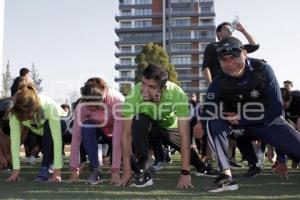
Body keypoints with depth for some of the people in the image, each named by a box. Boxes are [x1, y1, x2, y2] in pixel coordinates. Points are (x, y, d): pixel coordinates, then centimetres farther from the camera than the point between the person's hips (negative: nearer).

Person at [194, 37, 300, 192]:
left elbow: (276, 108, -19)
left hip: (267, 121, -1)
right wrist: (200, 125, -42)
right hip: (237, 125, 1)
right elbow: (207, 113, -20)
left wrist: (241, 119, -21)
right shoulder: (220, 82, -14)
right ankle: (226, 176, -29)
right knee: (212, 123, -27)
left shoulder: (262, 69, -17)